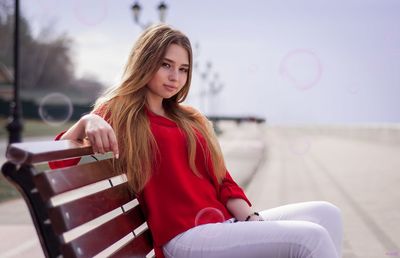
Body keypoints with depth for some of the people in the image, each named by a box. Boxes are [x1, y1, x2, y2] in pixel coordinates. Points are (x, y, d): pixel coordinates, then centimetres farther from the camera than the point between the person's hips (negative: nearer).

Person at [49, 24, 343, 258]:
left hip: (226, 225, 7)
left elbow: (222, 180, 16)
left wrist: (252, 219, -1)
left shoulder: (192, 120, 21)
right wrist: (87, 121, -27)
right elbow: (54, 162, -8)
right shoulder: (117, 112, 3)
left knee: (325, 213, -7)